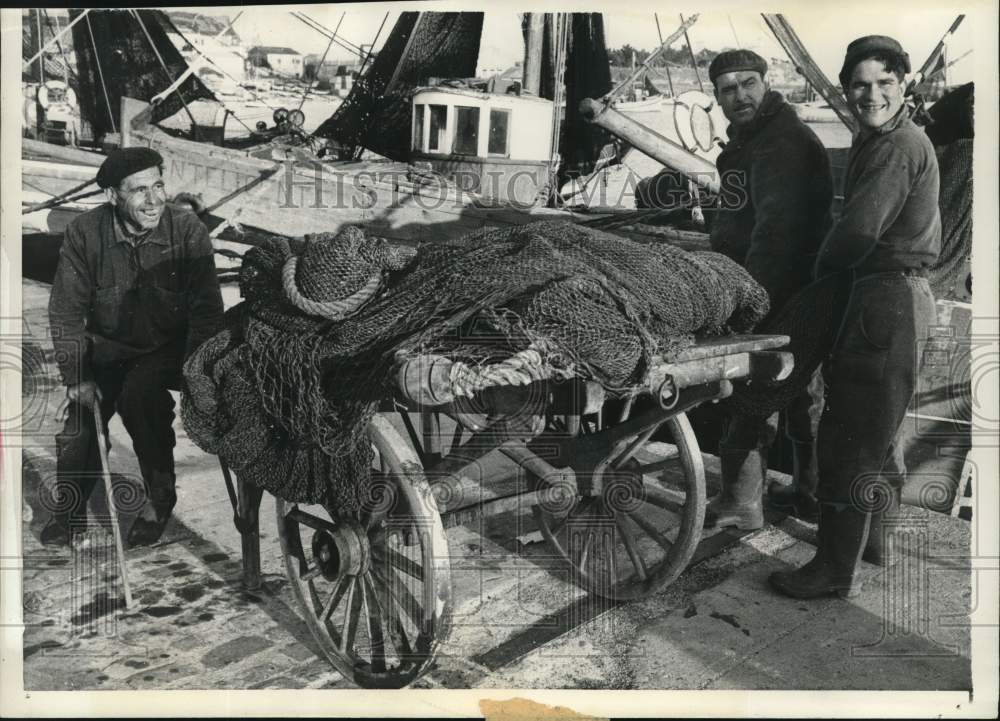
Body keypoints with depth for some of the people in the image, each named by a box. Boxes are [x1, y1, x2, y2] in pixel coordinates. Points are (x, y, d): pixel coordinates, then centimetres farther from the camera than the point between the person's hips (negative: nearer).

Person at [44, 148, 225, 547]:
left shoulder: (188, 230, -14)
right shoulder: (84, 233, -9)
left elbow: (207, 311, -12)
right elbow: (66, 311, -6)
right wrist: (77, 376, -14)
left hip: (168, 346, -2)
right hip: (108, 345, 2)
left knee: (138, 394, -30)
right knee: (83, 406, -17)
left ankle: (160, 496, -7)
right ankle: (69, 508, 10)